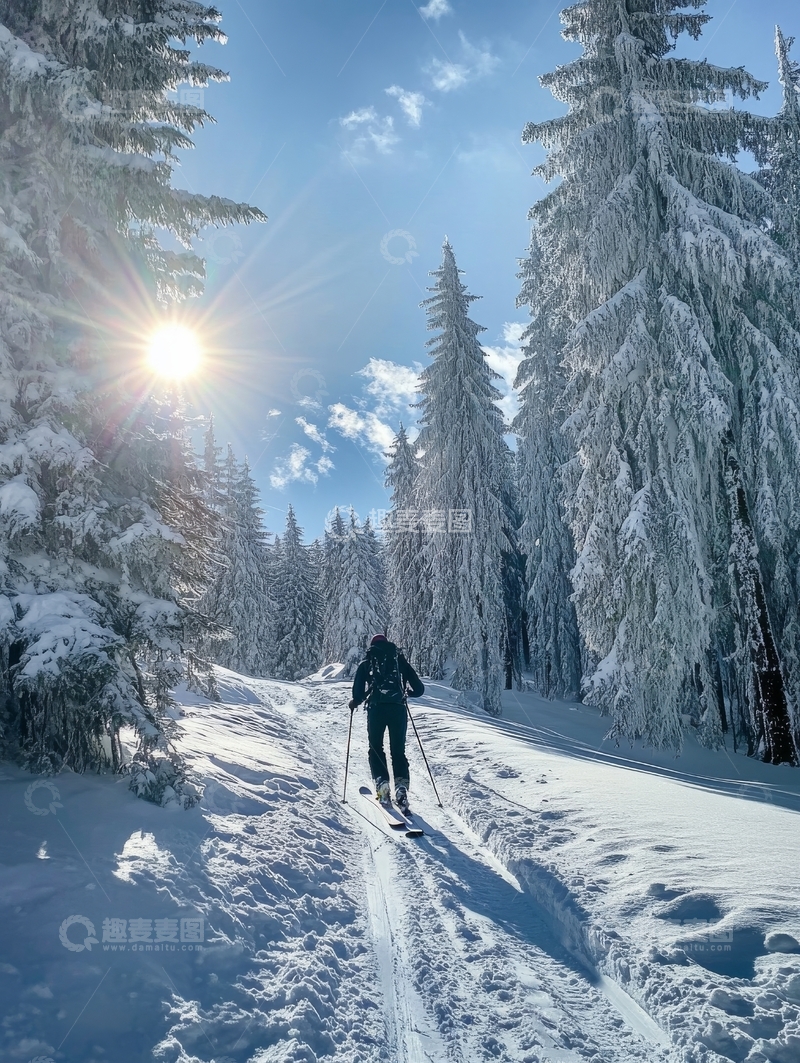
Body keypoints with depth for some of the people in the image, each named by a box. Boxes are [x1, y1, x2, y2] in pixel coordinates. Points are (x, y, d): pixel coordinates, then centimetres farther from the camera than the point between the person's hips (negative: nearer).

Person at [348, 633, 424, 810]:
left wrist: (355, 702, 19)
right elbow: (419, 688, 13)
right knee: (398, 750, 10)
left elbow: (358, 691, -1)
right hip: (398, 709, 1)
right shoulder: (400, 660, 15)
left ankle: (381, 783, 1)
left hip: (376, 708, -1)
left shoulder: (366, 663, 11)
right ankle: (401, 786, -8)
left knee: (376, 747, 16)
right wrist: (407, 693, 32)